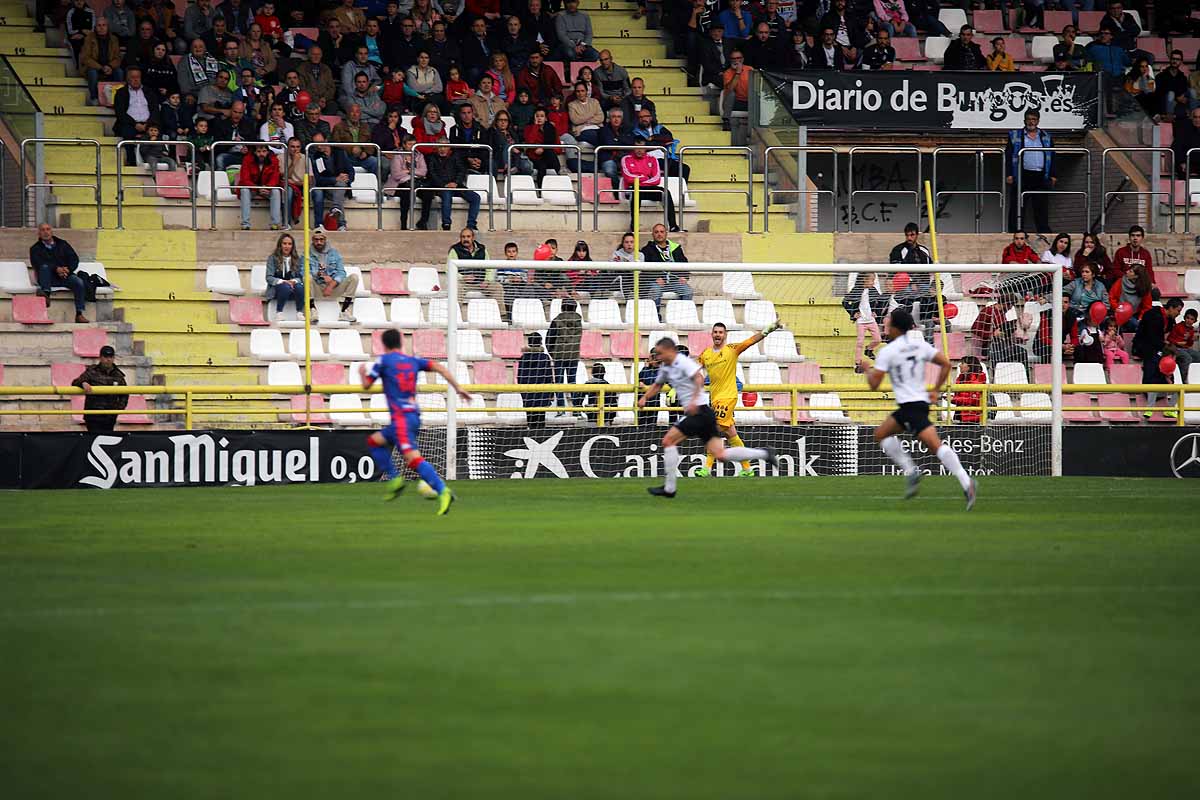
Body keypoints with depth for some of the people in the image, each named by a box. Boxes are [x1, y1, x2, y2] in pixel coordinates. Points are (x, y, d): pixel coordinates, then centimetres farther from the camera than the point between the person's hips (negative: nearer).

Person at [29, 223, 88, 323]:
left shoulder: (62, 244, 19)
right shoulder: (35, 249, 10)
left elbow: (74, 259, 9)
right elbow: (37, 264, -9)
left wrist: (68, 269, -13)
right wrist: (56, 269, -23)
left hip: (65, 276, 2)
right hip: (49, 278, -2)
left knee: (79, 282, -26)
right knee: (44, 267, -32)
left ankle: (79, 314, -29)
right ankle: (46, 294, -50)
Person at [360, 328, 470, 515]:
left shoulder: (384, 360, 2)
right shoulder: (413, 361, 17)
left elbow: (366, 385, 9)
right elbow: (439, 368, 7)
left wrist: (362, 372, 31)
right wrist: (458, 388, 6)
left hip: (401, 417, -8)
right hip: (415, 416, 8)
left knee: (413, 458, -21)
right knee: (374, 441, 25)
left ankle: (442, 491, -36)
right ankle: (393, 478, 12)